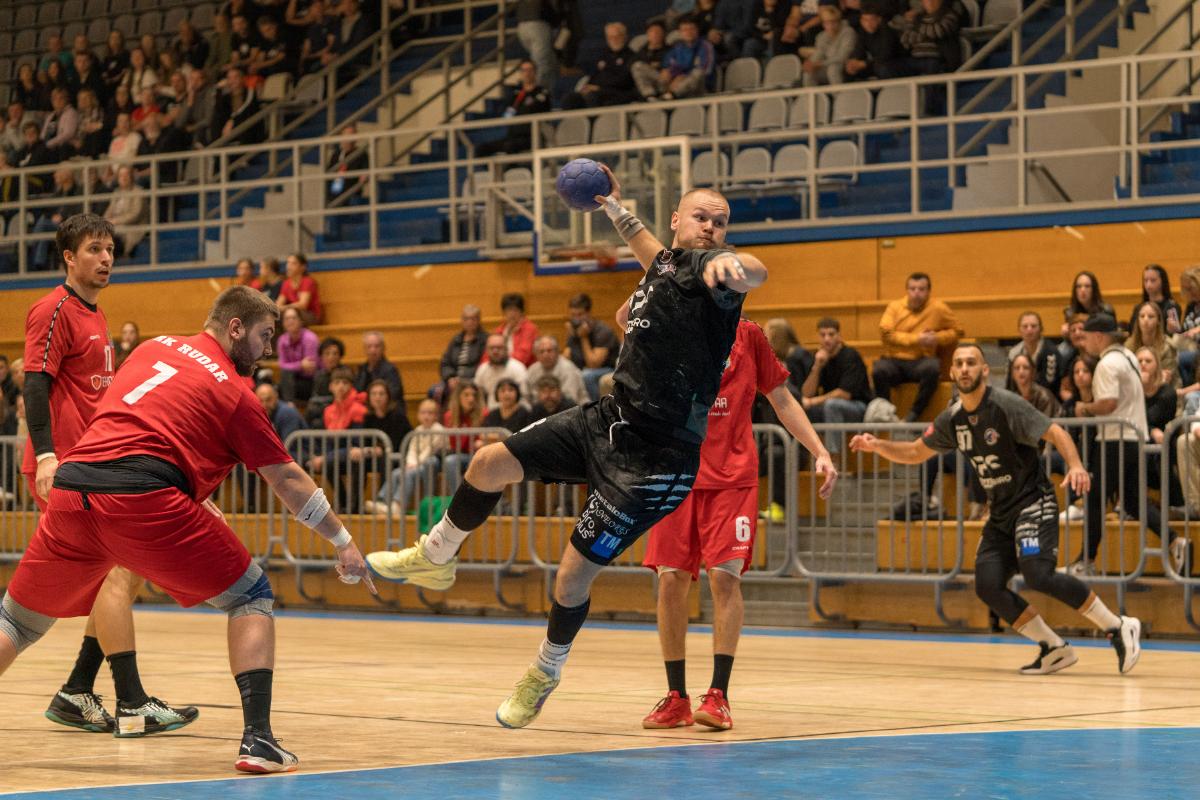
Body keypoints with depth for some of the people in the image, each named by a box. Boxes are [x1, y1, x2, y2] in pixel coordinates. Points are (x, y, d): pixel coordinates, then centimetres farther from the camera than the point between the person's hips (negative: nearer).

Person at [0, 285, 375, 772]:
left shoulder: (155, 348, 25)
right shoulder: (233, 390, 9)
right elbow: (286, 480, 13)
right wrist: (343, 542, 22)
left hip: (72, 488, 5)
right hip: (142, 499, -5)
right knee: (251, 597, 11)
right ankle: (257, 740, -1)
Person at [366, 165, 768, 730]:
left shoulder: (708, 267, -16)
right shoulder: (666, 262, 8)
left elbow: (754, 273, -42)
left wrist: (729, 266, -65)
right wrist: (614, 207, 47)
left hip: (655, 459, -8)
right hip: (610, 419, 8)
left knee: (574, 573, -2)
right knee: (491, 462, 6)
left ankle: (546, 672, 26)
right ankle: (435, 558, 32)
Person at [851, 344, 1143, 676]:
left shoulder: (1005, 405, -15)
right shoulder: (952, 419, 5)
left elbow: (1056, 434, -19)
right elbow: (915, 452, 17)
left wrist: (1075, 466, -38)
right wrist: (876, 445, 0)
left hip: (1033, 502, -7)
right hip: (1001, 512, 7)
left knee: (1038, 575, -26)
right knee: (988, 586, -7)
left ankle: (1119, 628, -15)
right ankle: (1054, 649, 4)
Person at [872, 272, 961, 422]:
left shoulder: (938, 308, 6)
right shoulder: (895, 306, 6)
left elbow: (956, 331, 13)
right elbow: (886, 333, -6)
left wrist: (937, 338, -6)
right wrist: (915, 339, -13)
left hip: (920, 361, 0)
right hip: (894, 360, 0)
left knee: (932, 367, -36)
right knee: (879, 370, -35)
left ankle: (914, 414, -23)